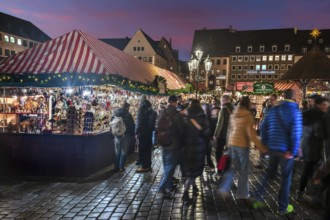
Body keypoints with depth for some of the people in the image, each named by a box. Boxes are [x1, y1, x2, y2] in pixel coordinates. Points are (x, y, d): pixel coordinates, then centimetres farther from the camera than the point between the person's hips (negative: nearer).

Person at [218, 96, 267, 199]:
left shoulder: (233, 114, 7)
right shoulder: (248, 115, -13)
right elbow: (250, 133, -18)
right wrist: (260, 146, -16)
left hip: (232, 142, 6)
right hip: (242, 144, -6)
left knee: (233, 166, 18)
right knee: (244, 170, 8)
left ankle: (224, 188, 15)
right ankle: (242, 194, 17)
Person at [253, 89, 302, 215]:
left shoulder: (273, 110, 4)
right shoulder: (295, 112, -12)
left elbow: (264, 128, 5)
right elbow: (296, 133, -18)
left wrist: (265, 144, 11)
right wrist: (293, 152, -10)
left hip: (272, 148, 5)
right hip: (286, 150, -4)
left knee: (269, 173, 21)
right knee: (286, 178, 10)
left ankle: (258, 197, 15)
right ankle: (283, 207, 20)